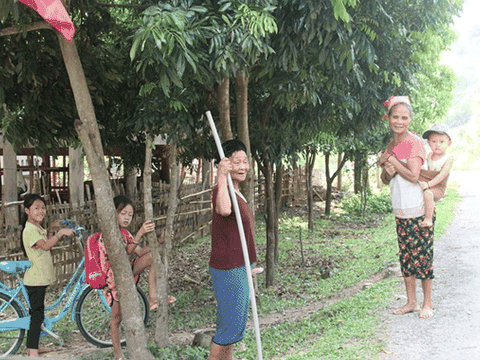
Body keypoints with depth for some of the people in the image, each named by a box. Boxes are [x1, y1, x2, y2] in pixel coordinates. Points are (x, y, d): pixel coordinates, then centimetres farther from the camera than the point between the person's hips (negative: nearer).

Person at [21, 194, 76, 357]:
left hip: (41, 278, 10)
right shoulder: (30, 230, -17)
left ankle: (31, 349, 22)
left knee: (36, 313, 14)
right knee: (37, 315, -8)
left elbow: (47, 243, 25)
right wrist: (60, 232, -32)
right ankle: (33, 351, -5)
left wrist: (51, 229, 13)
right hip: (35, 279, -10)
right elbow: (45, 245, -31)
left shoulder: (39, 228, 15)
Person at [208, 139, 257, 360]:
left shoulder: (237, 193, 13)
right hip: (227, 269, -10)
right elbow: (224, 210, -45)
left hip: (239, 267, 10)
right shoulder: (222, 191, -19)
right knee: (230, 324, -3)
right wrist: (221, 177, -36)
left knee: (236, 324, 18)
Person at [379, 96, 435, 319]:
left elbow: (413, 176, -20)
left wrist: (391, 160, -11)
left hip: (419, 210, -7)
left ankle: (427, 304, 8)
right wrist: (388, 172, -8)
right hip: (400, 211, 7)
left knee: (422, 256, -3)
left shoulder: (414, 143, -11)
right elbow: (385, 180, 15)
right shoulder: (391, 146, 11)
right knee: (406, 257, 9)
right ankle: (411, 302, 18)